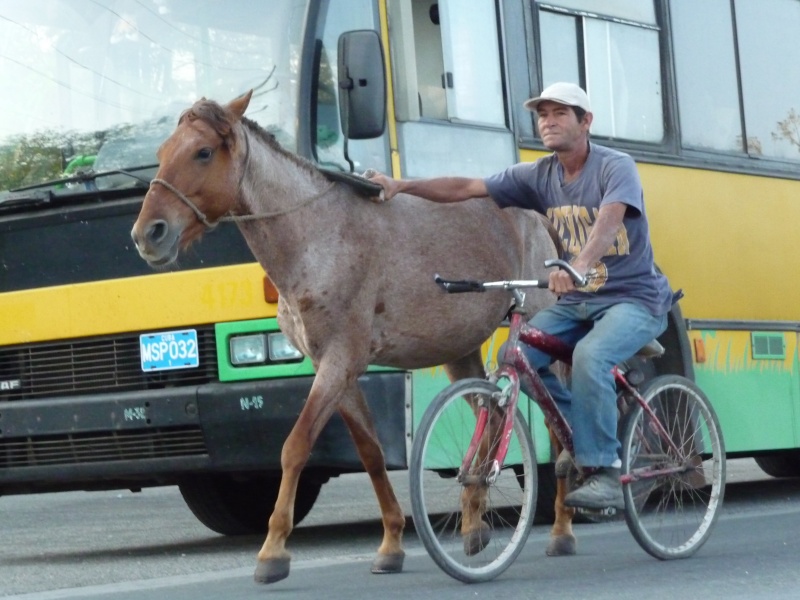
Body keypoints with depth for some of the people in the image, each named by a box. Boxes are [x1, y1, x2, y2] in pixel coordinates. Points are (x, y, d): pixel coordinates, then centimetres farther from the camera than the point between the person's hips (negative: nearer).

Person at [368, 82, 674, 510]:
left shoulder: (616, 167, -14)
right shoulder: (539, 176, 3)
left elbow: (609, 219, -34)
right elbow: (466, 188, -3)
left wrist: (580, 265, -53)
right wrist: (402, 185, -17)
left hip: (633, 298, -6)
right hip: (578, 300, 6)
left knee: (589, 355, -34)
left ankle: (604, 472, -23)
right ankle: (580, 432, 4)